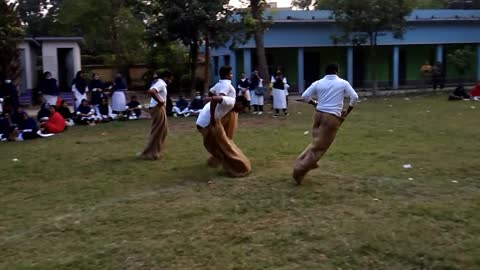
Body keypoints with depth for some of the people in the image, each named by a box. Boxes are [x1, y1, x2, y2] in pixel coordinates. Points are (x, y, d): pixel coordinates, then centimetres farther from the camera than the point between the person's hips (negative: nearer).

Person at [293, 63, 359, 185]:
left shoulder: (318, 83, 7)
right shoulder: (343, 83, 2)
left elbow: (304, 96, 3)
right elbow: (355, 97, -3)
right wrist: (347, 111, 7)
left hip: (318, 114, 4)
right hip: (332, 118, -4)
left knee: (317, 141, 24)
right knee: (319, 146, -1)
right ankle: (299, 170, -5)